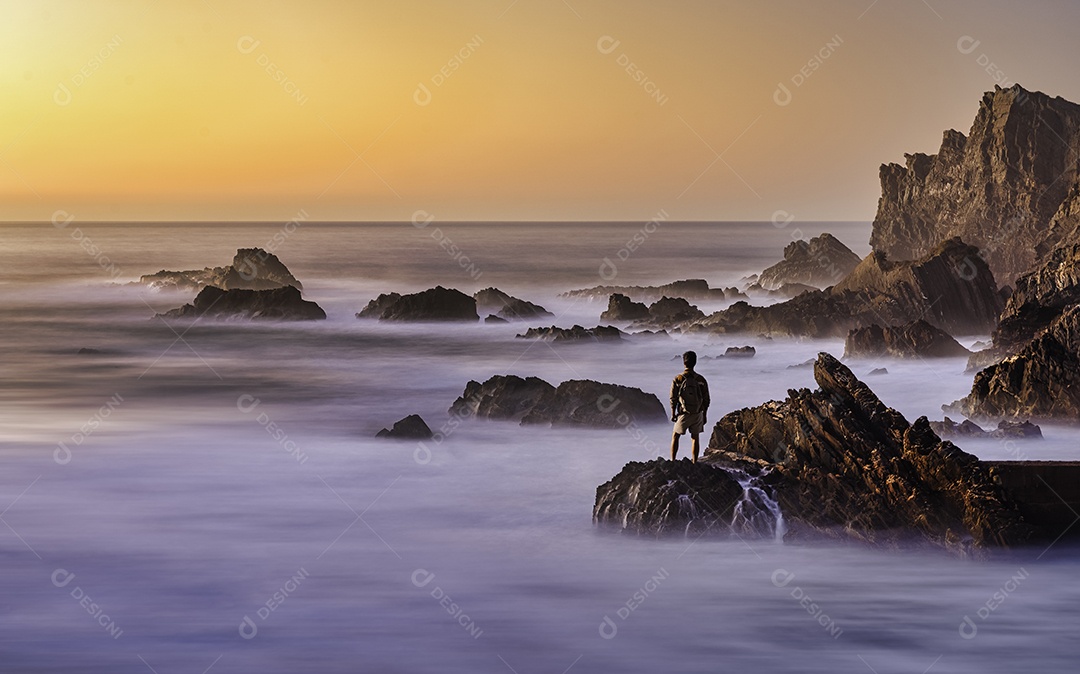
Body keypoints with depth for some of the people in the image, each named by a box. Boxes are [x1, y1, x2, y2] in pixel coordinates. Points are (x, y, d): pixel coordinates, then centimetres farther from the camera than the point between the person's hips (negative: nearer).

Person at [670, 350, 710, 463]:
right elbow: (706, 400, 0)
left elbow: (673, 399, -8)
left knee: (675, 436, 14)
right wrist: (704, 415, 12)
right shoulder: (701, 380, -5)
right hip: (698, 414, 2)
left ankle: (672, 461, 12)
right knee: (695, 438, 14)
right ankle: (694, 463, 15)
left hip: (683, 414, -2)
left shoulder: (678, 379, -12)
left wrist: (673, 414, 4)